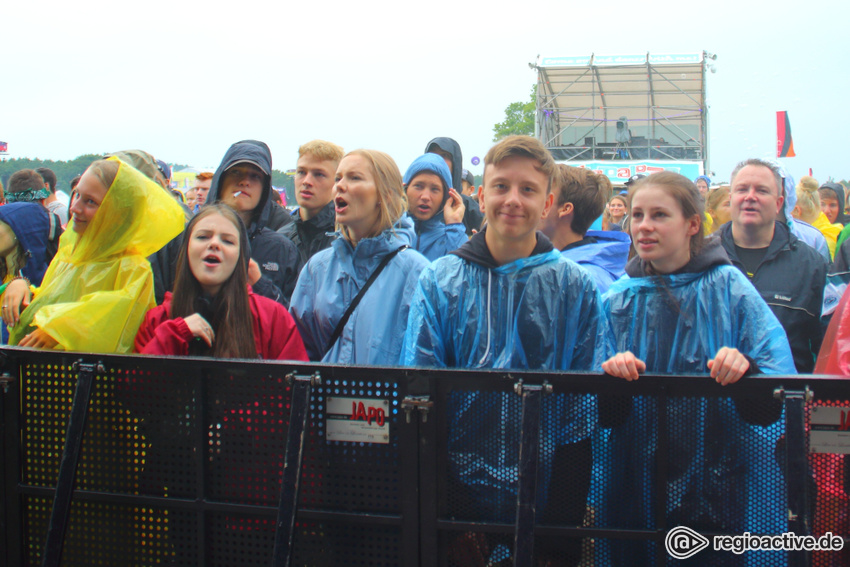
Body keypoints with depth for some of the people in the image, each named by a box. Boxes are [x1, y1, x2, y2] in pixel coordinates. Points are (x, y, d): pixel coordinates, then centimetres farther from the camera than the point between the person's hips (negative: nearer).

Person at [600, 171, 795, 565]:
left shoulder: (729, 289, -4)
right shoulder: (619, 298, 4)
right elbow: (602, 415, 3)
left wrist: (745, 371, -29)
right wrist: (611, 379, -18)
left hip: (715, 485, -2)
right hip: (636, 484, 3)